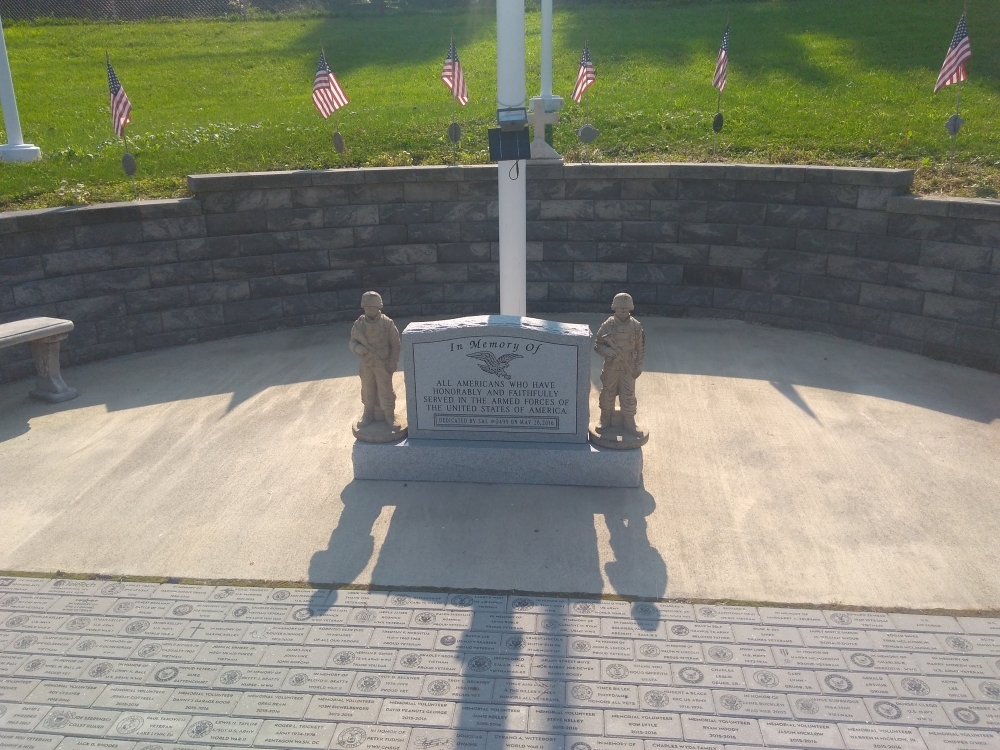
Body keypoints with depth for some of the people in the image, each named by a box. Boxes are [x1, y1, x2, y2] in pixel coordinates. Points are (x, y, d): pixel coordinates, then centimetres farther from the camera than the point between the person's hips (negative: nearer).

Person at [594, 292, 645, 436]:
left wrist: (639, 366, 1)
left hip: (628, 367, 1)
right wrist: (608, 351, -23)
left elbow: (640, 347, 3)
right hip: (611, 366, 0)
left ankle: (629, 422, 18)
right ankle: (605, 419, 28)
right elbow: (597, 344, -4)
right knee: (607, 393, 11)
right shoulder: (607, 325, -10)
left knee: (628, 395, 5)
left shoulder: (636, 326, -5)